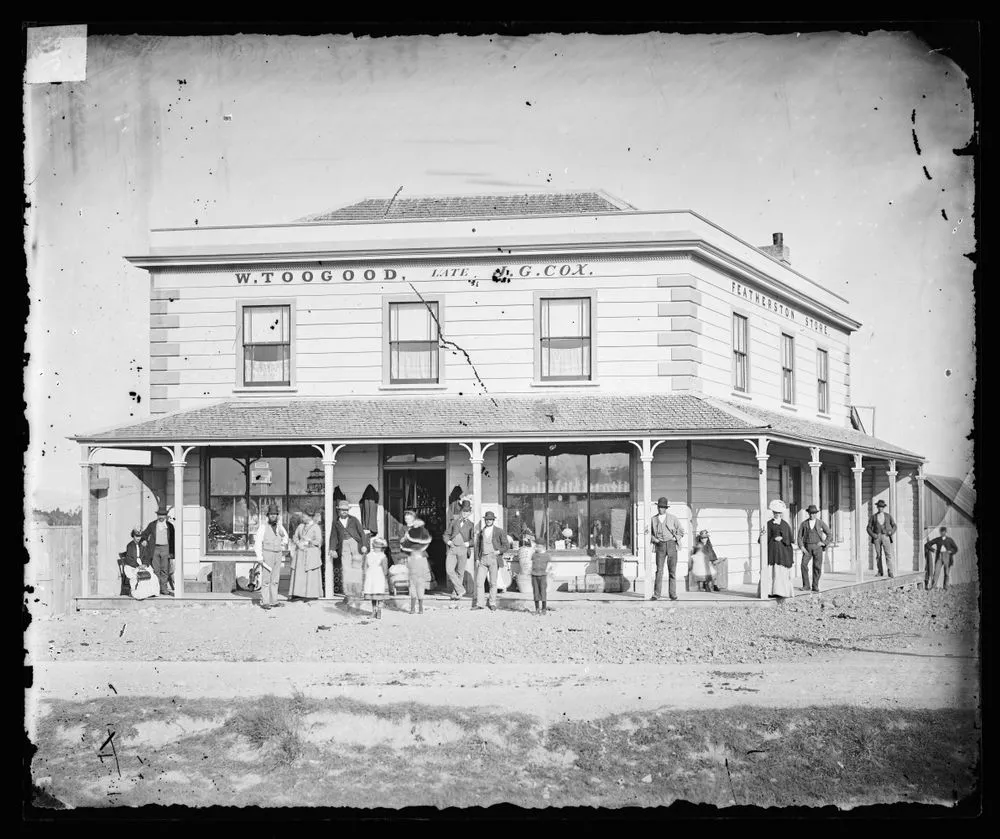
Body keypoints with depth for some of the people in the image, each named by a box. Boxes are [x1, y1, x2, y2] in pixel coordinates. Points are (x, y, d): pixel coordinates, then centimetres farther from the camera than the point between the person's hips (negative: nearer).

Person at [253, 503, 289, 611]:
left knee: (275, 579, 7)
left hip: (278, 554, 6)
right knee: (266, 579, -7)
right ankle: (264, 602, -6)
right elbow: (258, 541, -13)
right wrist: (259, 556, -18)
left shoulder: (279, 525, 7)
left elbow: (285, 535, 28)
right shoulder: (263, 526, -9)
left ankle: (273, 601, 11)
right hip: (267, 554, -6)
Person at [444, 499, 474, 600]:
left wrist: (468, 543, -14)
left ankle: (455, 593, 12)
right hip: (452, 548, 2)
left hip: (463, 549, -2)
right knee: (449, 570, -12)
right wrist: (448, 541, 1)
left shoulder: (470, 524, 10)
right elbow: (446, 534, 20)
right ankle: (461, 590, -3)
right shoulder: (454, 522, 17)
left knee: (460, 573, 2)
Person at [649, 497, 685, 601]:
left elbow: (681, 530, 13)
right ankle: (657, 594, -8)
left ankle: (673, 594, 5)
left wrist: (676, 538, -1)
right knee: (659, 570, -8)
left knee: (672, 571, 1)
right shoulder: (653, 519, 8)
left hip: (671, 545, 0)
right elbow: (650, 533, 16)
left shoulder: (672, 518, 7)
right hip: (660, 546, 0)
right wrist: (654, 539, -2)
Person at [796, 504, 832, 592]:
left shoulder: (820, 523, 4)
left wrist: (825, 543, -4)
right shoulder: (804, 524, 5)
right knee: (804, 564, -16)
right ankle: (806, 586, -10)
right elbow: (800, 536, 6)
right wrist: (801, 547, -8)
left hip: (817, 547, 0)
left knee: (817, 567, -4)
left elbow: (829, 534, 9)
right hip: (807, 548, 0)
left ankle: (815, 586, 7)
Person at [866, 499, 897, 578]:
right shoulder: (873, 517, 9)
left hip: (886, 536, -1)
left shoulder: (888, 516, 10)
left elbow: (894, 526, 14)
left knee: (888, 554, -12)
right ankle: (880, 572, 9)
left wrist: (891, 532, -6)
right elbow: (869, 528, 9)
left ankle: (891, 573, -18)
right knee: (878, 555, 1)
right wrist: (872, 535, -9)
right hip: (877, 537, 1)